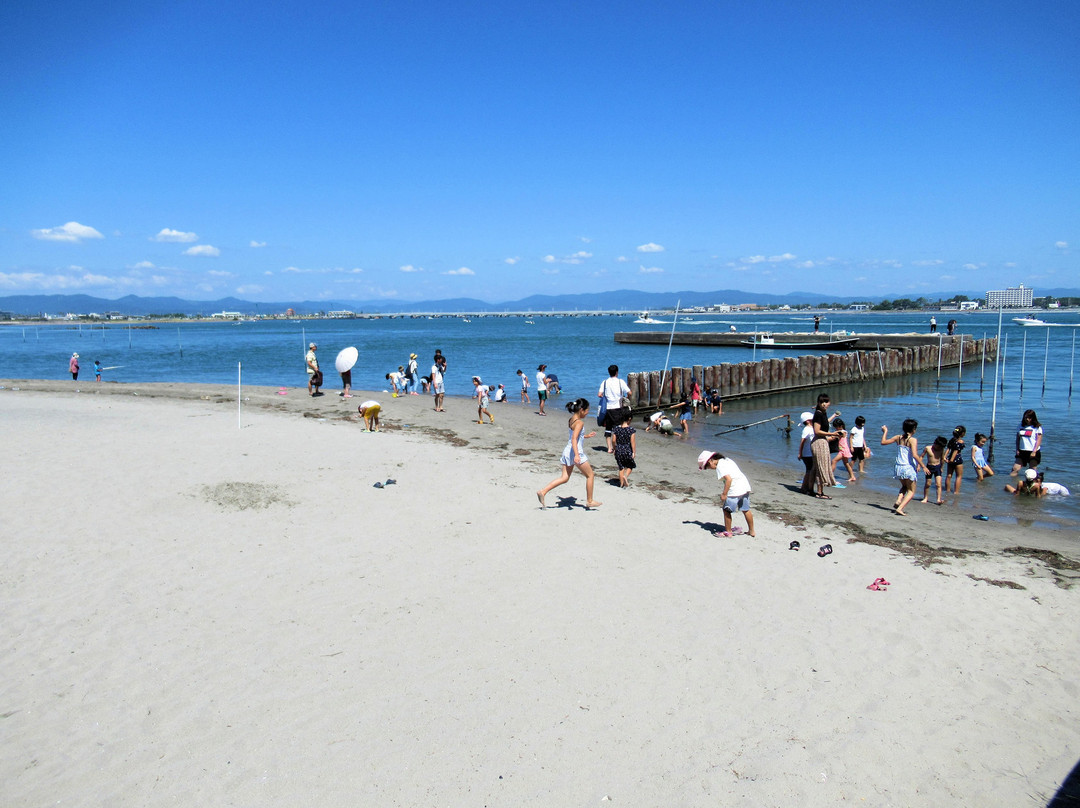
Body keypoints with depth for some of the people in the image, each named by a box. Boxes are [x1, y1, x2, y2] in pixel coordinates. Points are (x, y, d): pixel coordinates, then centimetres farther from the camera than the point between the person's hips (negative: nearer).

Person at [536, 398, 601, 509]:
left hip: (568, 451, 8)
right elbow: (574, 439, -28)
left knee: (564, 477, 9)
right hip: (576, 452, -8)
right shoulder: (579, 423, -17)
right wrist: (577, 455, -37)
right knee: (590, 475, 9)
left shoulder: (571, 420, 10)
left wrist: (587, 436, 32)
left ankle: (543, 491, -3)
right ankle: (589, 501, 17)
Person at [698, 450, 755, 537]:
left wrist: (724, 494, -20)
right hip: (745, 486, 10)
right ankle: (751, 531, 29)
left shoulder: (720, 466, -13)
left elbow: (729, 479, -25)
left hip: (735, 490, -9)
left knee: (727, 511, 6)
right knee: (746, 510, 20)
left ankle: (728, 532, 15)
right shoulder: (726, 460, 15)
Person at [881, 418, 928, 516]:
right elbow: (914, 455, -23)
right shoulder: (912, 440, -13)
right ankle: (900, 508, -9)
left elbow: (883, 442, 9)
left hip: (898, 467, 6)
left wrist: (885, 432, 24)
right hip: (909, 468, -6)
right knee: (911, 491, 7)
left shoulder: (898, 437, 2)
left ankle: (898, 501, 6)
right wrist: (923, 466, -15)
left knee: (904, 486, 30)